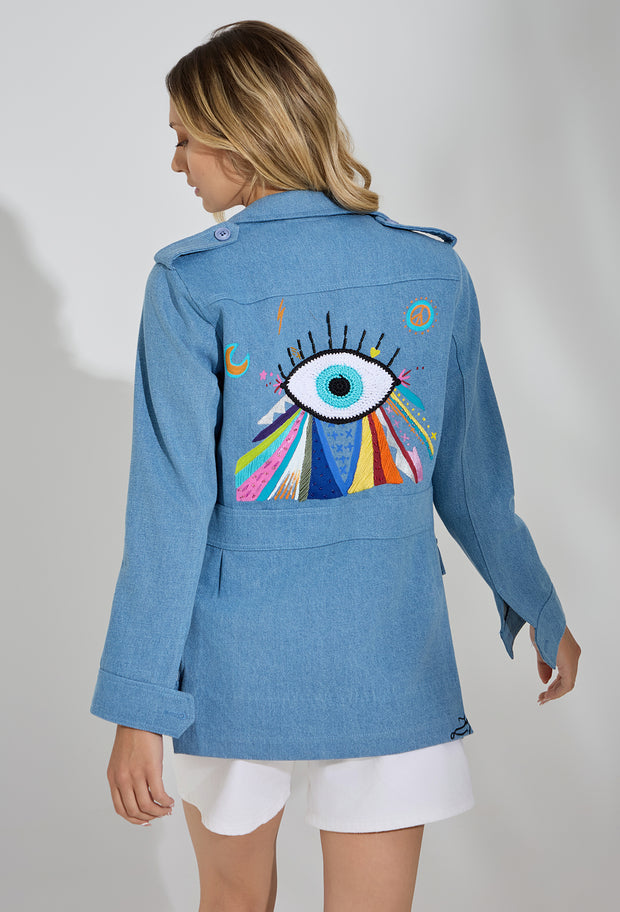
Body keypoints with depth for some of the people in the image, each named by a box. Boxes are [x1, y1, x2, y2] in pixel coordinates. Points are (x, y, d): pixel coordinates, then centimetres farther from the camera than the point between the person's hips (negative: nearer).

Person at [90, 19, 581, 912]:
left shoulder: (191, 283, -11)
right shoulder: (435, 270, -1)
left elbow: (171, 509, -14)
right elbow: (475, 479, 6)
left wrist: (138, 704, -9)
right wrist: (541, 612, 21)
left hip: (236, 658, -1)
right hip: (392, 660, 2)